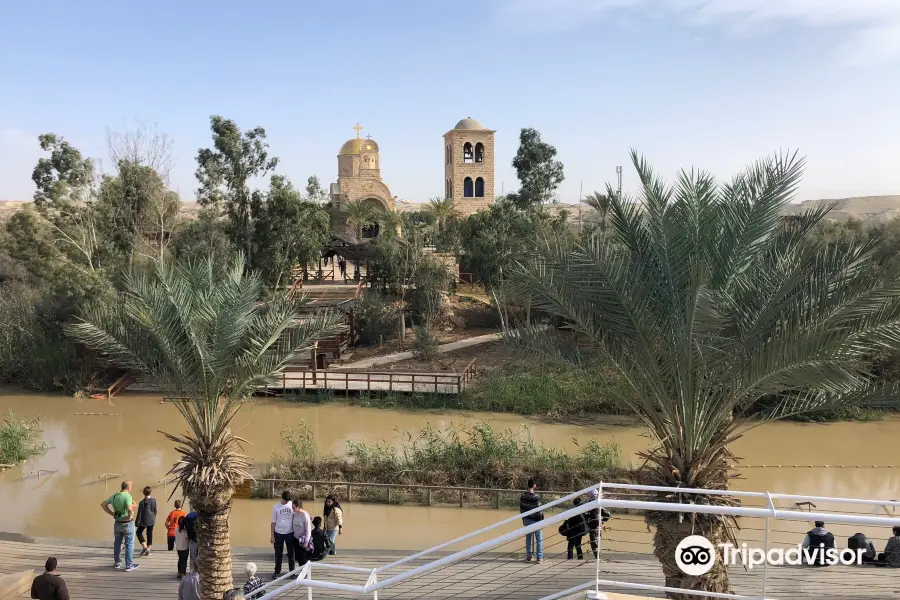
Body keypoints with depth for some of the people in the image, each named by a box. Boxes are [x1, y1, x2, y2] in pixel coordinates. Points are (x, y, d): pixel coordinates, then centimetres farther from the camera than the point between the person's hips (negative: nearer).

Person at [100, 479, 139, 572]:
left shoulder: (114, 496, 3)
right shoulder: (128, 496, -20)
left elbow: (103, 504, 11)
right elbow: (130, 508, -36)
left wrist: (112, 514, 8)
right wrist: (130, 516, -17)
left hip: (117, 523, 6)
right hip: (127, 523, -6)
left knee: (117, 543, 18)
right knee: (129, 544, 4)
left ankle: (117, 563, 28)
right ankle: (129, 565, 8)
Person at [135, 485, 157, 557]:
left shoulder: (142, 502, -16)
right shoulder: (154, 500, -4)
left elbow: (139, 513, -12)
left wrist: (137, 522, -2)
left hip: (144, 521, -4)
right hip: (151, 520, 4)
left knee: (139, 532, 13)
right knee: (150, 534, 11)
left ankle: (145, 547, 0)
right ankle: (148, 550, 14)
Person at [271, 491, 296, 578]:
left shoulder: (292, 505, -4)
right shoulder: (276, 507, -5)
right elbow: (273, 522, -2)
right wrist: (272, 536, -2)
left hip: (290, 533, 1)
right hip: (278, 533, -1)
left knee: (291, 553, 11)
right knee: (278, 554, 7)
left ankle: (292, 571, 23)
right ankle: (277, 572, 19)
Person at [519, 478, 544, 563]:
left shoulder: (522, 496, -3)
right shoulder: (536, 497, -20)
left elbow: (521, 508, 5)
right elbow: (539, 510, -16)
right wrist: (542, 519, -3)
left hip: (527, 520, 5)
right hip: (536, 520, -5)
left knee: (528, 539, 13)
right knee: (539, 539, 6)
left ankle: (528, 557, 17)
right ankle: (539, 558, 6)